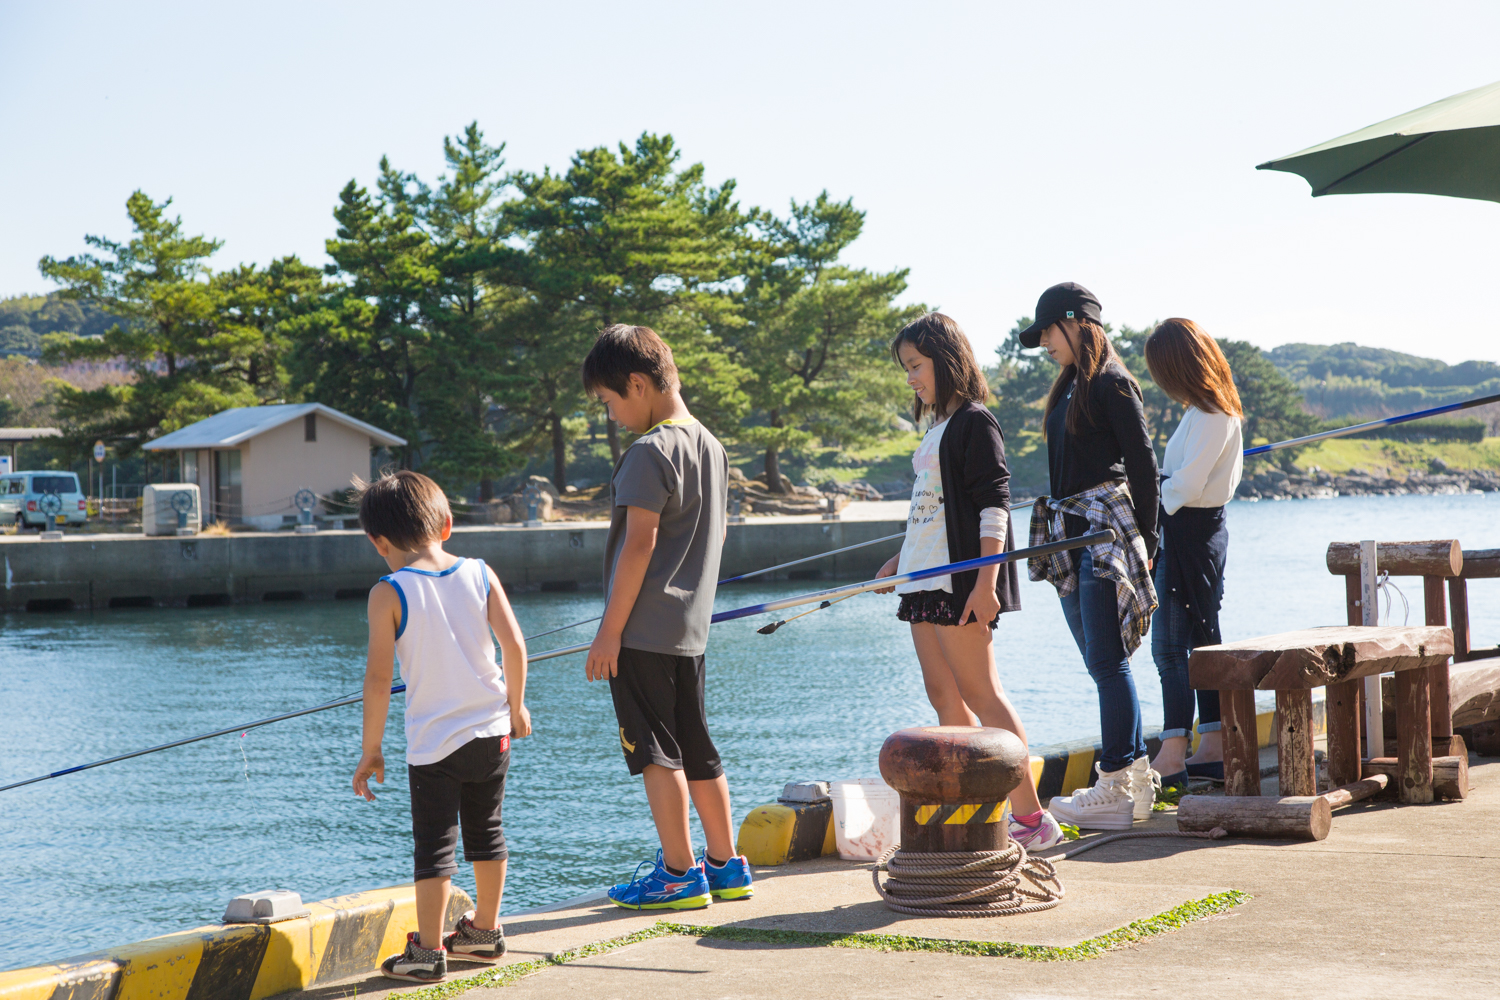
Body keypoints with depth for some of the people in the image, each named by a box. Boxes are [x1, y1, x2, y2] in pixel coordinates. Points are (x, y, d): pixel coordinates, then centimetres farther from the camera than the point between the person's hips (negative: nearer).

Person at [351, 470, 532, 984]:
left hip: (433, 740, -4)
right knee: (486, 831, 19)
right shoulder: (480, 574, 1)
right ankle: (484, 931, 33)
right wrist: (516, 707, 11)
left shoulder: (388, 593, -10)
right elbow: (514, 646, -3)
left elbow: (378, 679, -13)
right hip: (491, 731, 4)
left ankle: (427, 952, 6)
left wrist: (371, 750, -5)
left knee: (435, 844, 3)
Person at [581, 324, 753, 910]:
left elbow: (640, 542, -19)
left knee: (654, 750, -2)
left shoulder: (651, 451, -15)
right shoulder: (711, 447, 13)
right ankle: (725, 866, 19)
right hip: (690, 629, 9)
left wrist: (609, 632, -16)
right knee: (695, 747, 14)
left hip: (643, 627, -9)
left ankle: (678, 874, 0)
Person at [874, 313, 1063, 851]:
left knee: (980, 693, -11)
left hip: (961, 582, -9)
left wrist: (986, 581, -22)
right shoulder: (937, 429, 18)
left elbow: (993, 504, -16)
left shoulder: (976, 423, -9)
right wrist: (900, 558, 27)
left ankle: (1031, 815, -9)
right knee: (944, 698, 8)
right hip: (926, 580, 10)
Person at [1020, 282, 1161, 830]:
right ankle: (1135, 775, 17)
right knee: (1102, 662, 10)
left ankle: (1118, 791, -7)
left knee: (1106, 661, -9)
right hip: (1071, 536, 9)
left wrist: (1145, 540, -10)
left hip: (1106, 531, -9)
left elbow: (1143, 463, -10)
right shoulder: (1069, 388, 16)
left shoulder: (1112, 384, -9)